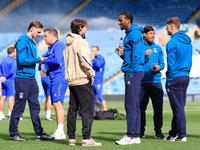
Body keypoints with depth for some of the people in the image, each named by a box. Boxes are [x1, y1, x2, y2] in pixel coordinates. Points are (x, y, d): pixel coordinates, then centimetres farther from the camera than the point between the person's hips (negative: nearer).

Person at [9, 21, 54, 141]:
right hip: (22, 78, -9)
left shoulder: (32, 43, 17)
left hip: (32, 79, 9)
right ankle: (13, 134, 5)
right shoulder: (22, 42, -11)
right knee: (19, 107, -3)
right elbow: (22, 60, -19)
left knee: (35, 106, 9)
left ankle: (39, 133, 12)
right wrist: (38, 60, -15)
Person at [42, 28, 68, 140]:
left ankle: (61, 132, -22)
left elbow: (57, 61, -21)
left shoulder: (59, 46, -9)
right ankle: (59, 132, 11)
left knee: (57, 102, -17)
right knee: (56, 104, 9)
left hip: (59, 79, -11)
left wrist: (44, 61, -10)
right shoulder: (52, 47, 22)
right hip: (55, 79, 11)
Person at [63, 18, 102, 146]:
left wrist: (69, 75, 17)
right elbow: (84, 58, -23)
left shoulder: (68, 44, 16)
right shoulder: (81, 41, -10)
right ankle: (86, 138, -11)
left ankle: (71, 138, 12)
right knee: (87, 109, -6)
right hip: (83, 80, -8)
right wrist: (91, 73, -15)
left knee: (72, 110, 10)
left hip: (71, 80, 8)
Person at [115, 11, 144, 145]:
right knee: (134, 106, 10)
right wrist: (121, 53, 10)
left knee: (131, 105, -10)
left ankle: (131, 136, -9)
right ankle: (136, 136, 13)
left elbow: (137, 54, -19)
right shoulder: (129, 34, 20)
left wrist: (131, 72, -19)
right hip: (131, 72, 11)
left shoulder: (134, 34, -12)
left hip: (134, 72, -11)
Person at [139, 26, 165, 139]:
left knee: (158, 108, -2)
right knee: (141, 108, 2)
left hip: (156, 82, 2)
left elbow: (162, 63, 13)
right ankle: (141, 131, 14)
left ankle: (158, 131, 4)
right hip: (142, 83, -2)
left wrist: (158, 67, -7)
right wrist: (144, 55, -14)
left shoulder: (158, 48, 15)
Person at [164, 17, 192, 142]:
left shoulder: (172, 43, -14)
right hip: (186, 77, 8)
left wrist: (169, 81, -10)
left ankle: (182, 135, -1)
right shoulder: (188, 41, 12)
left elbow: (171, 64, -16)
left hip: (175, 78, -8)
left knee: (178, 108, -3)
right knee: (179, 107, 12)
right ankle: (173, 133, 20)